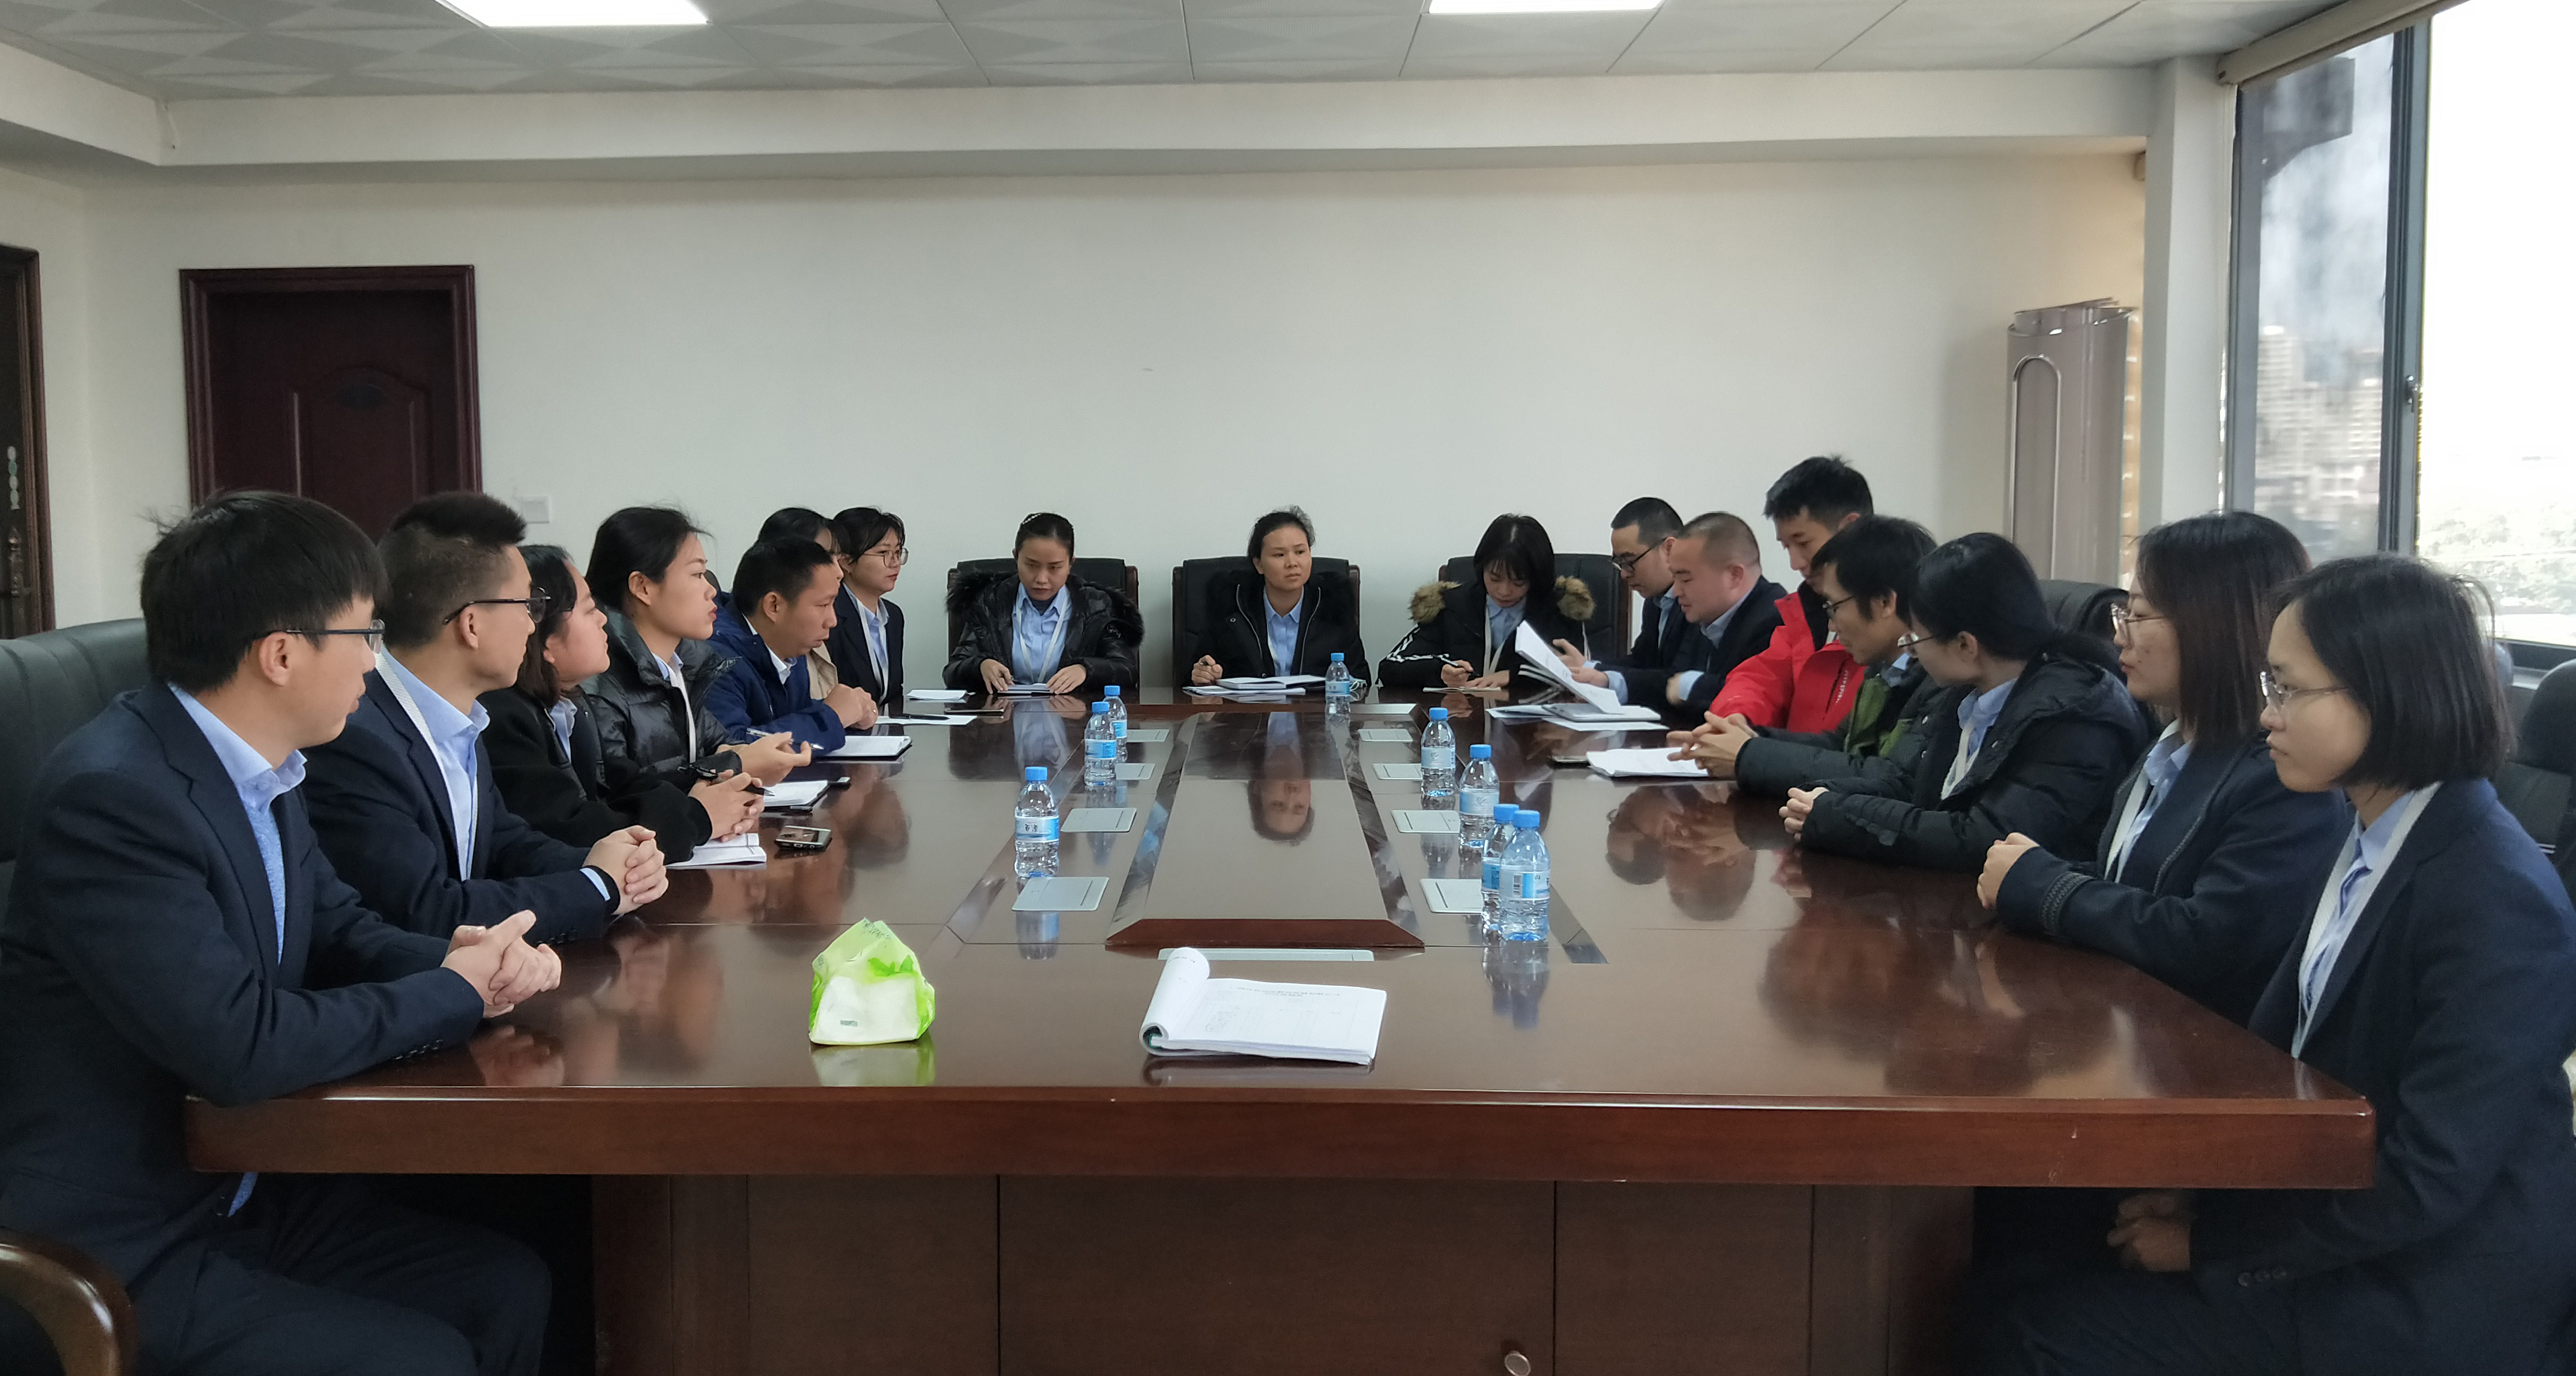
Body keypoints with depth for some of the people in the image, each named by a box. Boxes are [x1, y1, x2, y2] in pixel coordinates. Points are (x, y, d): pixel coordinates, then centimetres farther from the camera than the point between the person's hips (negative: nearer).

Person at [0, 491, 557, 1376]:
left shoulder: (259, 770, 1)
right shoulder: (111, 795, -25)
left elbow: (337, 926, 14)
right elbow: (240, 1046, -30)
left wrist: (456, 958, -8)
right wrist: (456, 993, -16)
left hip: (233, 1195, 8)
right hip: (111, 1258, -8)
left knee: (511, 1290, 1)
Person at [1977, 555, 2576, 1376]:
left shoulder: (2494, 899, -22)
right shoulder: (2364, 844, 4)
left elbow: (2427, 1180, -23)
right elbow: (2278, 1048, 8)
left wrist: (2209, 1239, -16)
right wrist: (2191, 1184, -7)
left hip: (2420, 1305, -7)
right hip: (2332, 1228, 7)